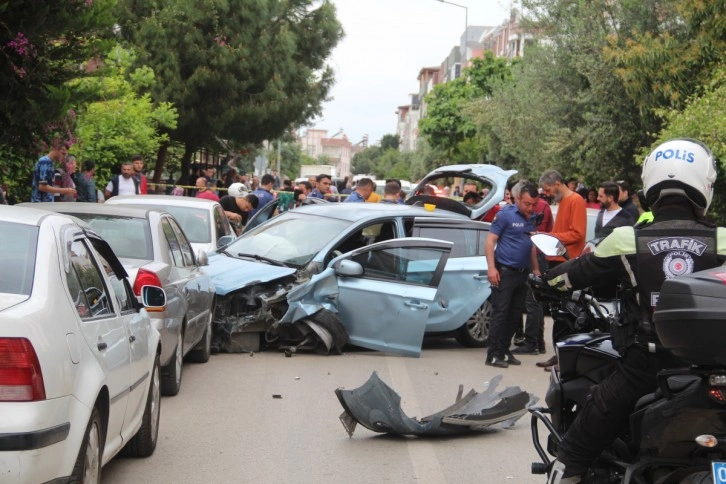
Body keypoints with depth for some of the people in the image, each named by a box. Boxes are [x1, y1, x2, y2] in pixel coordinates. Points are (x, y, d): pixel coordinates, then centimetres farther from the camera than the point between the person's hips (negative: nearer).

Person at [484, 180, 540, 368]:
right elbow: (490, 240, -10)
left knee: (515, 315, 10)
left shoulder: (532, 218, 12)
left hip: (522, 273, 7)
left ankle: (504, 351, 18)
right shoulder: (505, 214, -8)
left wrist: (535, 269, 16)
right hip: (504, 272, -7)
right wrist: (491, 268, -17)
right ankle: (493, 354, -5)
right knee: (500, 313, -7)